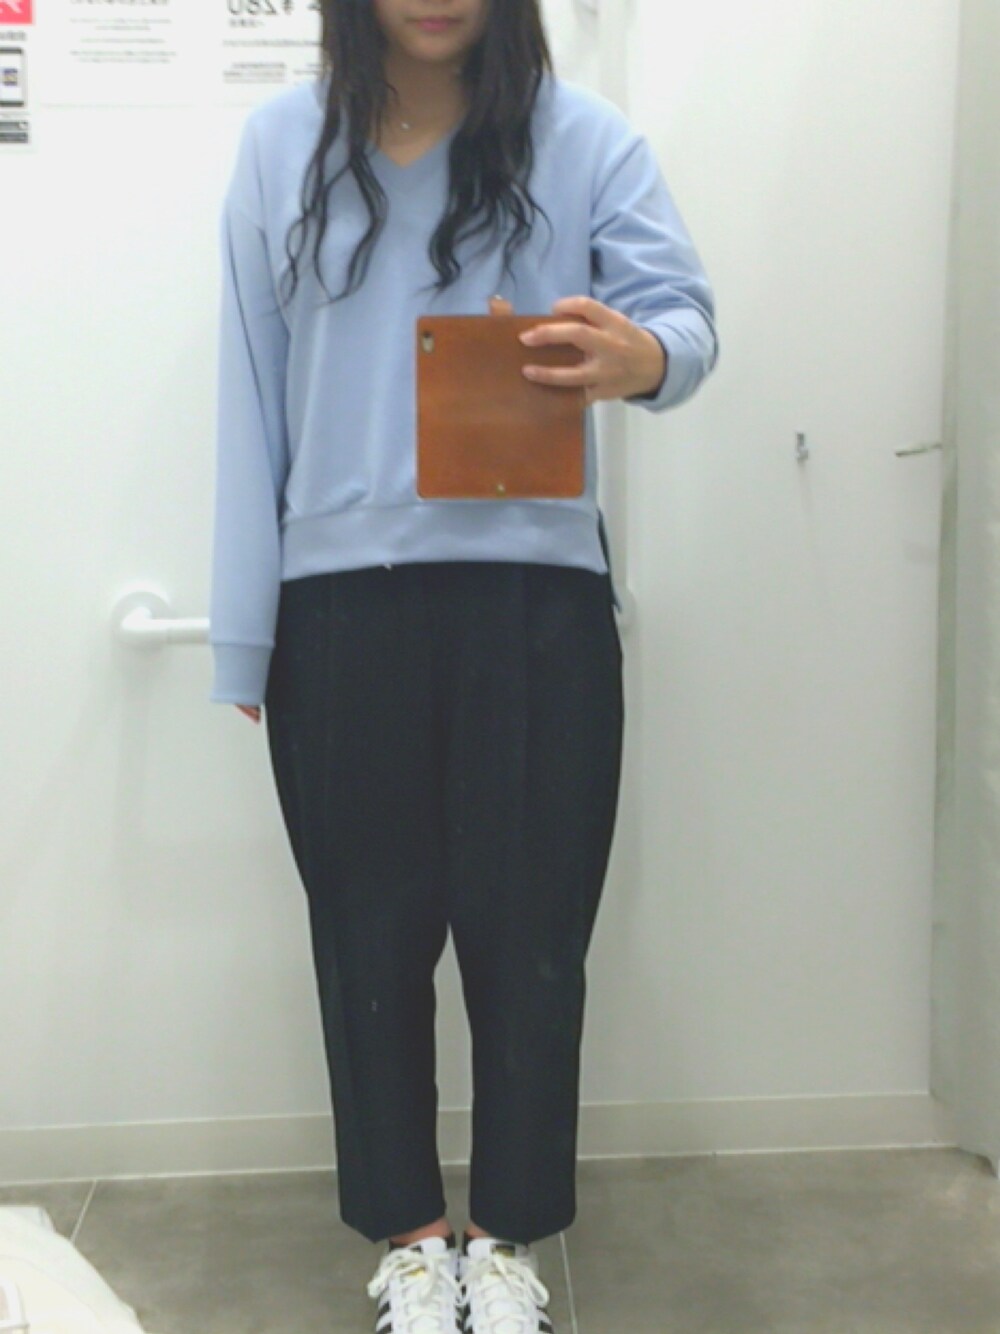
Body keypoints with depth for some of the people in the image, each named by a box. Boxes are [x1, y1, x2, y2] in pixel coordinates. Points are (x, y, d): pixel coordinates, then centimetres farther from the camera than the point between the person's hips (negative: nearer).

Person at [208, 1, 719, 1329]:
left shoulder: (580, 136, 1)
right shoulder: (281, 146, 6)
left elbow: (684, 308, -9)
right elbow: (253, 394, 4)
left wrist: (639, 355, -35)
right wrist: (246, 630, 2)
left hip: (536, 599, -1)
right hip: (340, 607, 2)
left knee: (530, 929, 5)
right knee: (369, 931, 9)